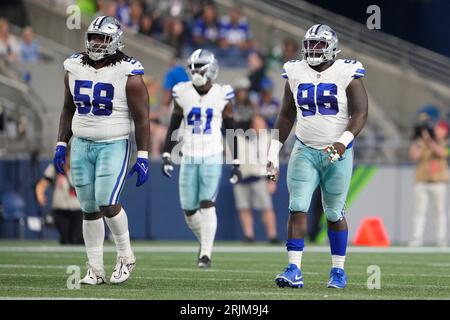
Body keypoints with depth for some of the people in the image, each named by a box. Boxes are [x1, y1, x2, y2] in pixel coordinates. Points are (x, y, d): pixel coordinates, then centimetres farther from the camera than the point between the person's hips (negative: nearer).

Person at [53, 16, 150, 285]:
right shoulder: (75, 69, 5)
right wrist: (61, 145, 12)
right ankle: (96, 270, 12)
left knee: (107, 203, -17)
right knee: (89, 209, 5)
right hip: (82, 145, 5)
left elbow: (142, 119, -9)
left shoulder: (128, 75, -11)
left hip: (114, 146, -5)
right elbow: (68, 110, 16)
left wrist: (143, 157, -13)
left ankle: (126, 255, 7)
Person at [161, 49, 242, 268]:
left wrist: (236, 164, 2)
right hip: (189, 158, 3)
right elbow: (173, 127, 8)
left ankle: (206, 254, -11)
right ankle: (205, 242, 29)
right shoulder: (182, 94, 1)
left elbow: (231, 131, 4)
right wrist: (167, 156, 1)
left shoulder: (222, 96, -3)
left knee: (207, 204, -15)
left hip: (212, 157, -2)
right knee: (189, 210, 3)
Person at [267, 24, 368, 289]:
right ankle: (294, 271, -15)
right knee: (297, 208, -11)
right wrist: (274, 152, 9)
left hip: (336, 154, -3)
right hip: (305, 151, 3)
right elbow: (287, 116, 13)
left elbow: (360, 114, -12)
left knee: (334, 214, 7)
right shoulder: (296, 74, 4)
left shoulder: (347, 75, -8)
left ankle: (339, 271, 21)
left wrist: (343, 142, -27)